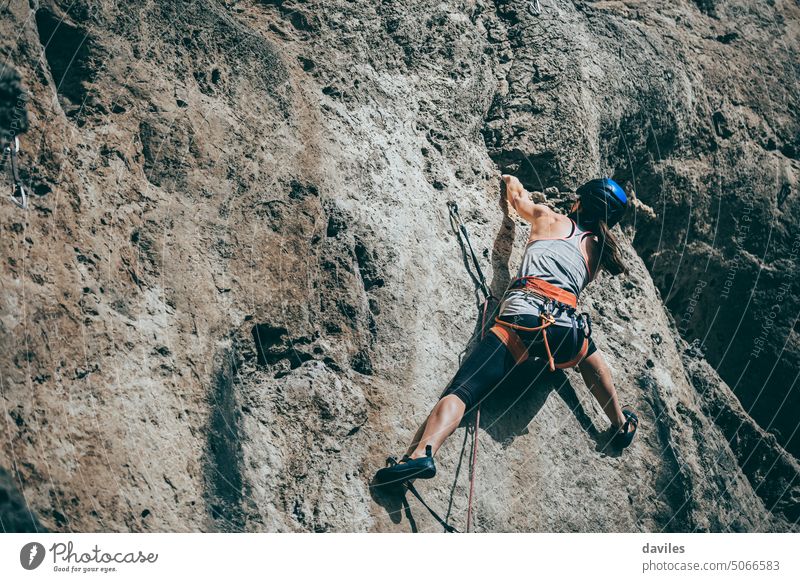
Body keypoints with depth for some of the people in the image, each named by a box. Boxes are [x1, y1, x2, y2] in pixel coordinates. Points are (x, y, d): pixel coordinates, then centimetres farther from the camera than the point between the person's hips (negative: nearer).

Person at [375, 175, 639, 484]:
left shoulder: (549, 219, 23)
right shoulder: (597, 249, 27)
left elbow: (517, 196, 41)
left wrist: (510, 180, 63)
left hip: (522, 317, -3)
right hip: (565, 329, 3)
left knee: (461, 391, -16)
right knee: (588, 352, 40)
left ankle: (422, 452, -41)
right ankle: (621, 424, 49)